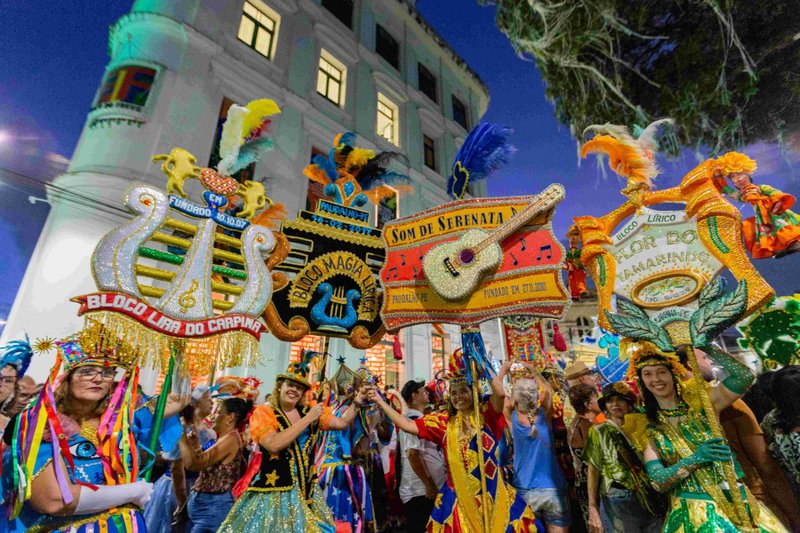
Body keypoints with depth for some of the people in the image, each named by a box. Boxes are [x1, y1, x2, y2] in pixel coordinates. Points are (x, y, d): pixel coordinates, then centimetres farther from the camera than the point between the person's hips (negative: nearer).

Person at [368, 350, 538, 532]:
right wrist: (380, 402, -2)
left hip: (492, 494, -1)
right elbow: (407, 425, -3)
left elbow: (500, 394, -27)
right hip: (459, 497, 2)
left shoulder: (486, 414, -5)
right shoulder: (444, 422, 1)